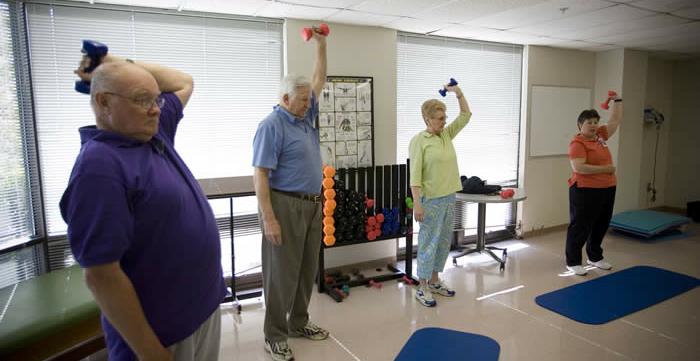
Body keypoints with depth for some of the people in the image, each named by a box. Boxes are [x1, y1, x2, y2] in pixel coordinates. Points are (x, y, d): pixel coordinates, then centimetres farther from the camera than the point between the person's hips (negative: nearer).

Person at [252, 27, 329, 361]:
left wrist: (321, 44, 18)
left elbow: (319, 79, 22)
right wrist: (268, 218, -22)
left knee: (307, 269, 16)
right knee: (282, 273, 1)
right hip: (286, 205, -8)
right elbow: (260, 175, -18)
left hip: (312, 204, 9)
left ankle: (299, 322, 31)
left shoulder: (306, 116, 11)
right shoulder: (272, 126, -14)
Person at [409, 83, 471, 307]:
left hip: (449, 198, 7)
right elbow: (415, 175, -16)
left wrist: (458, 93, 3)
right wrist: (417, 203, -21)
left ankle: (434, 281, 28)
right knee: (429, 243, 0)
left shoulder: (446, 134, 10)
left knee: (443, 242, 14)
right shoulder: (418, 141, -11)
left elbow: (466, 116, 16)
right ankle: (422, 288, 11)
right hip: (431, 200, -7)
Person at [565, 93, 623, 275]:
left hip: (607, 189, 8)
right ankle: (573, 262, 9)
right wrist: (604, 169, -19)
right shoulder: (577, 143, -14)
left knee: (601, 225, 17)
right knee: (580, 227, 0)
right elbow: (578, 167, -25)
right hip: (585, 191, -8)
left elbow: (616, 120, 23)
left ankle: (595, 257, 33)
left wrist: (617, 100, 19)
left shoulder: (600, 135, 10)